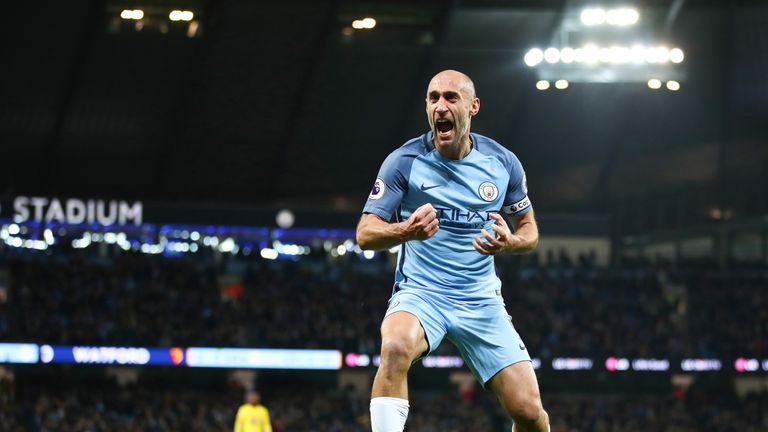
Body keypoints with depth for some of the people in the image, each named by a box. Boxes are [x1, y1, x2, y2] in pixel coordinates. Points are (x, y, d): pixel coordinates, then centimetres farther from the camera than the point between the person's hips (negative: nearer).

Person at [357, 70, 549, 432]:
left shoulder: (503, 163, 1)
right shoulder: (404, 161, -7)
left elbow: (529, 229, 13)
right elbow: (365, 234, -8)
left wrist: (508, 242, -12)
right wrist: (407, 230, -30)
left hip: (481, 302, 3)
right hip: (420, 293, -2)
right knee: (396, 347, -38)